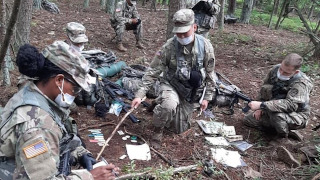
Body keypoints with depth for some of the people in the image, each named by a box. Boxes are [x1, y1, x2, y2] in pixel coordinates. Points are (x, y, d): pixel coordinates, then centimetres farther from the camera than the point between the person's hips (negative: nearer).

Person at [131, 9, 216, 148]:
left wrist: (207, 96, 0)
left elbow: (209, 74, -2)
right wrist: (140, 94, -23)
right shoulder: (169, 46, -19)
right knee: (169, 105, -39)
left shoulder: (205, 46, -14)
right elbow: (153, 71, -16)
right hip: (171, 84, -2)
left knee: (180, 129, 11)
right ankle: (158, 130, -6)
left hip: (191, 90, 3)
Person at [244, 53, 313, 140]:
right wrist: (259, 108, -4)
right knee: (247, 120, 5)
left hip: (296, 116, -7)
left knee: (276, 114, -39)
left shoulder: (302, 83, -30)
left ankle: (283, 137, -8)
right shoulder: (276, 69, -11)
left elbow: (290, 104, -42)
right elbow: (264, 89, 4)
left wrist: (261, 105, -45)